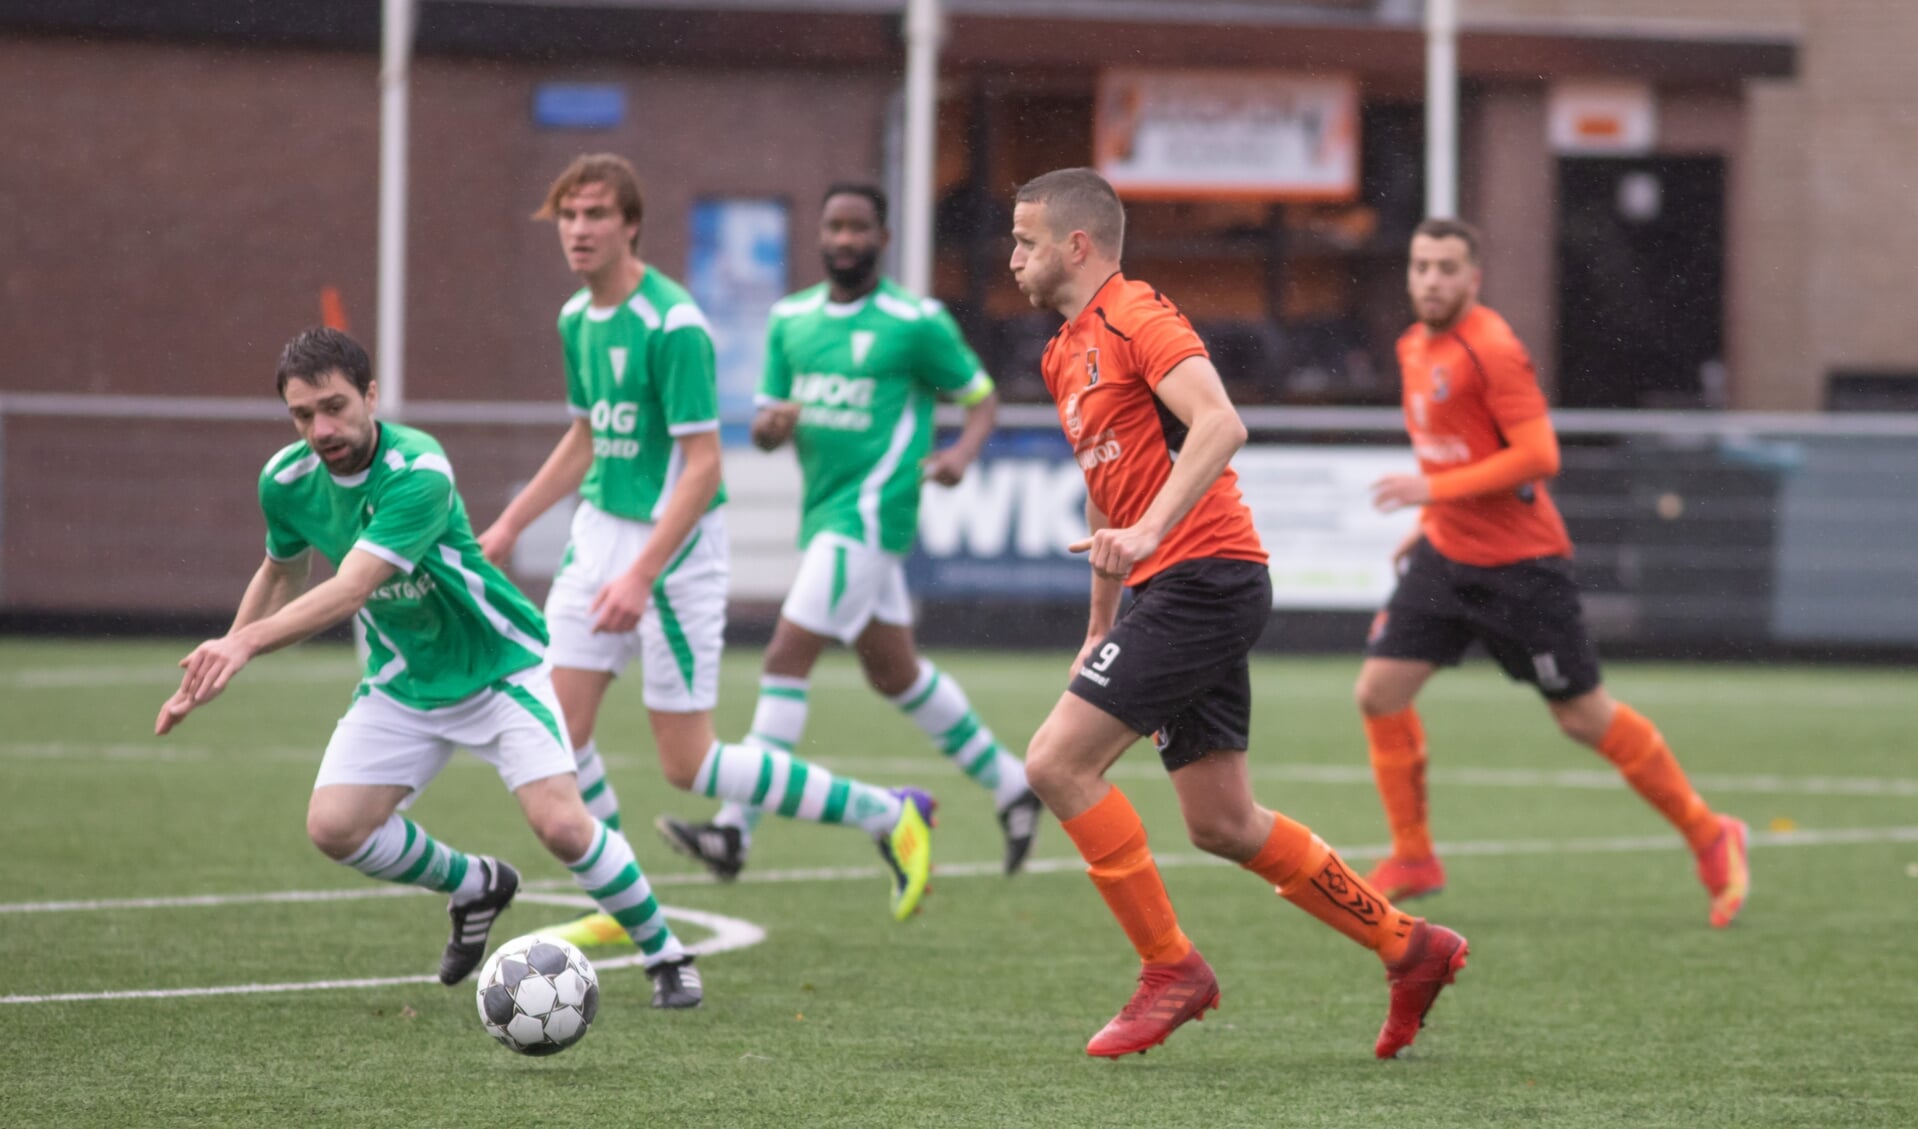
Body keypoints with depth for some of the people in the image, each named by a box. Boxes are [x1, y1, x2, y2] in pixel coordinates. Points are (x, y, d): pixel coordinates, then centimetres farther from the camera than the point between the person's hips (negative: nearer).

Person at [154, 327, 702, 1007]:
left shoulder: (418, 473, -31)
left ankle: (665, 956, 3)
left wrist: (246, 642, -53)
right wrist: (214, 667, 11)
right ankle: (476, 888, 17)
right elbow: (280, 574, 12)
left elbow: (350, 590, -41)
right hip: (401, 686, 6)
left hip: (499, 668, -6)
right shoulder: (286, 480, -10)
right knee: (333, 827, -11)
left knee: (561, 825, -21)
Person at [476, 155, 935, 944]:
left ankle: (890, 818, 10)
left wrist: (641, 576, -28)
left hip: (672, 545, -8)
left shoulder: (672, 324, -19)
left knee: (688, 766, -3)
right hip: (599, 529, 8)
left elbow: (702, 465, -21)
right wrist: (508, 526, 22)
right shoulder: (577, 318, 7)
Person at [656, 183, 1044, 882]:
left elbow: (981, 396, 2)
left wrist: (963, 452, -17)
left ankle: (735, 830, -16)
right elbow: (765, 429, 13)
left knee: (787, 657, -15)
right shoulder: (791, 320, 11)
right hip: (823, 514, 8)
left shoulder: (916, 323, -7)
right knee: (896, 674, 17)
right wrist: (771, 425, -12)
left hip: (869, 514, -8)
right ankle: (1010, 786, 32)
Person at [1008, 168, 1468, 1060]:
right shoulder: (1067, 356, 21)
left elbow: (1221, 423, -25)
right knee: (1223, 826, 9)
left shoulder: (1135, 317, -9)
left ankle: (1170, 968, -5)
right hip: (1172, 590, 10)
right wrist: (1099, 633, 31)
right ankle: (1410, 948, 19)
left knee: (1057, 762, -13)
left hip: (1202, 577, -10)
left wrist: (1148, 533, -34)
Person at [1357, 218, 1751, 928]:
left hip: (1519, 562, -8)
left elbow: (1537, 456, -23)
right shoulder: (1416, 348, 10)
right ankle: (1413, 860, 9)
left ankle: (1710, 837, 15)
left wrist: (1434, 490, -22)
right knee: (1380, 690, -4)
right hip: (1447, 555, 8)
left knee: (1583, 716, 0)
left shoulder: (1490, 350, -17)